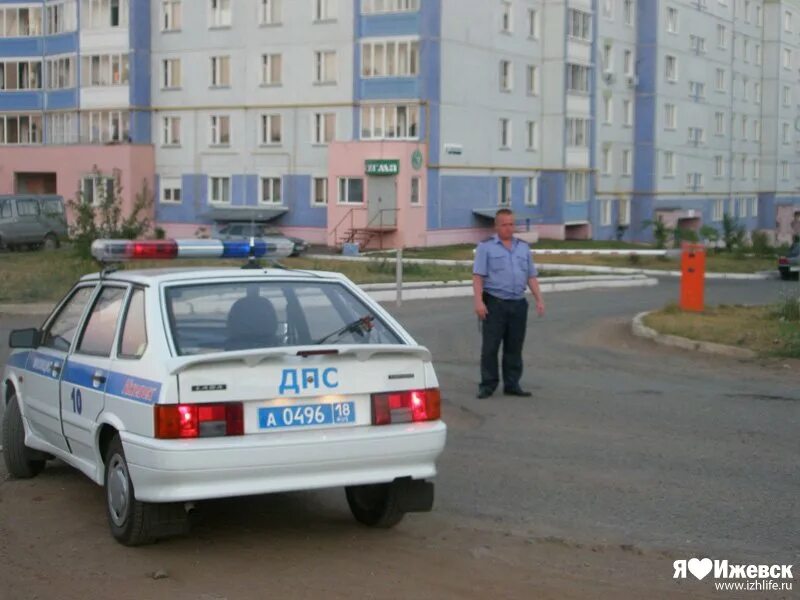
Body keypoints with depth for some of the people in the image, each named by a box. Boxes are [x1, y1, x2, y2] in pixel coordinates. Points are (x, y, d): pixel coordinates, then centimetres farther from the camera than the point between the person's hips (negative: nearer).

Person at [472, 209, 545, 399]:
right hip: (494, 303, -4)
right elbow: (478, 276, -6)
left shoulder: (523, 247, 16)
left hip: (518, 304, 4)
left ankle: (512, 385, 13)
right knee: (490, 346, -3)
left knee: (514, 347, 7)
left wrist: (539, 299, 6)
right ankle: (488, 384, 4)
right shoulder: (486, 247, 1)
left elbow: (531, 276, 16)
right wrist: (478, 301, -16)